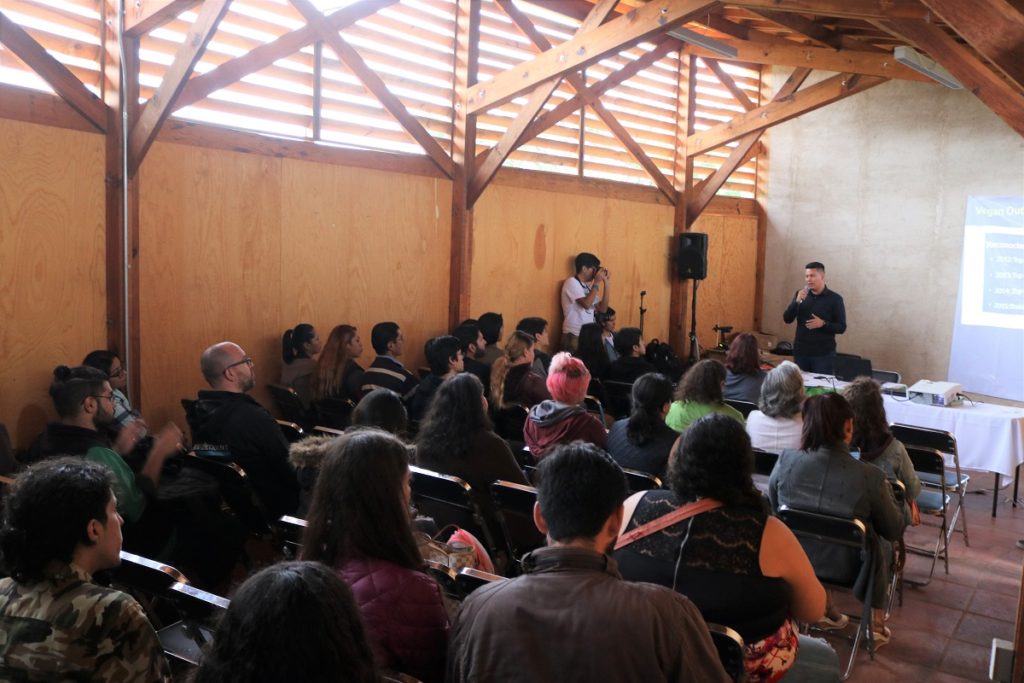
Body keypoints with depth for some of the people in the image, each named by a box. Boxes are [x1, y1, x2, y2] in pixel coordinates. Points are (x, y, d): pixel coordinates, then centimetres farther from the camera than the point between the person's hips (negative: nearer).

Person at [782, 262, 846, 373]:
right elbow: (787, 319, -1)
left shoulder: (834, 298, -3)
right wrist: (797, 301, -15)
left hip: (824, 354, -3)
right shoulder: (800, 294, 6)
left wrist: (823, 324, -21)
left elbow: (841, 327, -4)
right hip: (801, 351, 3)